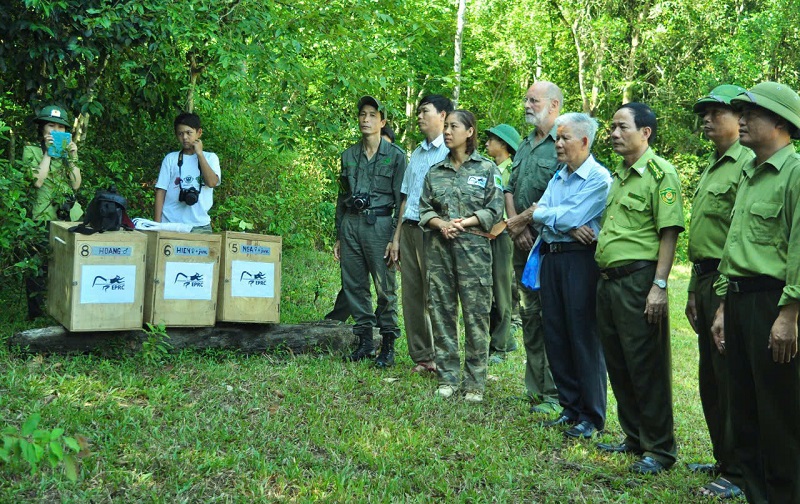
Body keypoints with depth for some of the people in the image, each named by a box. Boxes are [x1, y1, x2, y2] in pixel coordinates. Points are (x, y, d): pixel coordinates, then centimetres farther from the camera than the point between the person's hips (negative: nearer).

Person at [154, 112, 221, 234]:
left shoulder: (210, 157, 10)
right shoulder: (171, 159, 10)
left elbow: (212, 182, -8)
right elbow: (161, 190, 7)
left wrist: (199, 153, -4)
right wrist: (157, 223, -2)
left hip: (199, 224, 0)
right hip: (170, 223, 0)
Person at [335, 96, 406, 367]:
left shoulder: (395, 155, 1)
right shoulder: (349, 156, 15)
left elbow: (401, 199, -2)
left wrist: (396, 238, -9)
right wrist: (339, 236, 15)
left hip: (379, 224, -5)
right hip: (350, 223, 5)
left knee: (385, 287, -5)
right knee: (354, 285, 6)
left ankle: (388, 346, 3)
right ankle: (364, 341, 16)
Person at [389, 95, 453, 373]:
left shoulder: (451, 151, -3)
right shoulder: (416, 154, 20)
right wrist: (397, 237, 16)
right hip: (410, 228, 7)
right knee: (412, 294, 7)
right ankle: (420, 356, 15)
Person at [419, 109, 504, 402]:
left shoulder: (487, 169, 4)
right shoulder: (435, 172, 14)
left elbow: (495, 210, -1)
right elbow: (424, 210, 12)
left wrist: (463, 223, -12)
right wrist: (441, 224, -8)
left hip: (473, 246, -4)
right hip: (439, 247, 4)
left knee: (476, 313, -4)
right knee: (441, 311, 4)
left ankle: (475, 383, 4)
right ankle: (448, 378, 14)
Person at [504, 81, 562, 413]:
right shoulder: (525, 146, 18)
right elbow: (509, 189, 16)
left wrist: (524, 219, -11)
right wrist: (516, 225, 1)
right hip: (524, 240, 9)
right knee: (530, 314, 12)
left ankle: (554, 394, 1)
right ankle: (534, 388, 21)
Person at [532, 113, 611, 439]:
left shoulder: (598, 178, -9)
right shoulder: (558, 177, 16)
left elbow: (572, 215, -18)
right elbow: (537, 215, 5)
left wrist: (544, 213, -1)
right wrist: (567, 225, -11)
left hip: (580, 259, -8)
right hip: (551, 258, 8)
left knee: (584, 337, -3)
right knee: (555, 335, 10)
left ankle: (591, 417, 6)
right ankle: (570, 407, 22)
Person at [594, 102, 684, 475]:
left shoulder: (660, 173, -9)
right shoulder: (618, 174, 17)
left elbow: (669, 232, -15)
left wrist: (659, 286, -20)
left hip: (638, 280, -9)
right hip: (608, 279, 9)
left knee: (646, 366, -3)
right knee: (617, 364, 14)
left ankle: (659, 448, 9)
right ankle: (634, 437, 27)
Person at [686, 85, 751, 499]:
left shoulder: (748, 164, -12)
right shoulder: (710, 169, 19)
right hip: (705, 281, 10)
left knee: (732, 380, -4)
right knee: (710, 379, 15)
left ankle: (738, 473, 6)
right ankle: (723, 459, 28)